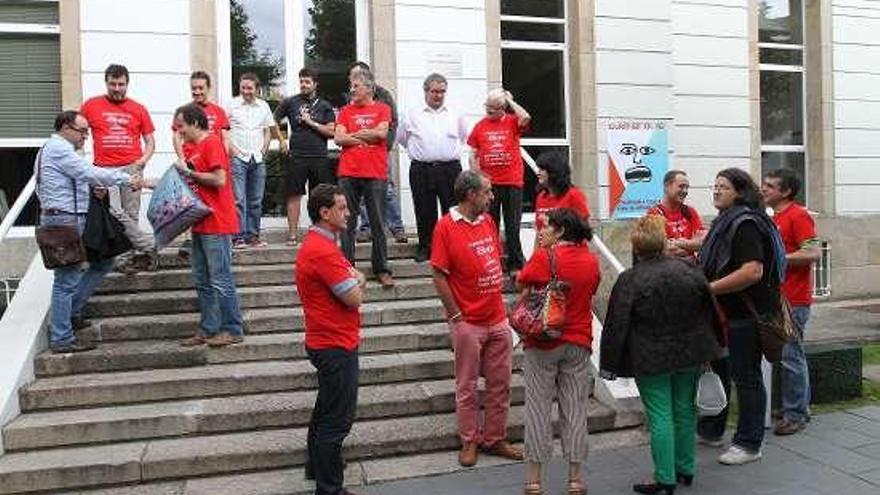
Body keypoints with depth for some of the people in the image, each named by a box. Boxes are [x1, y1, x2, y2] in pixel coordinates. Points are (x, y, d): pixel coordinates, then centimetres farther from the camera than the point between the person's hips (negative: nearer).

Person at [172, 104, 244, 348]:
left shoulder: (212, 143, -10)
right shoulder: (192, 148, 17)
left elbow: (219, 180, -19)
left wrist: (188, 172, -11)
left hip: (216, 224, -10)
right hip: (200, 224, 10)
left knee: (220, 280, -4)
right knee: (202, 282, 12)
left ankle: (233, 330, 4)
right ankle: (208, 329, 19)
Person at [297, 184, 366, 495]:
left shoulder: (317, 244, 11)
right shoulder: (323, 251, -23)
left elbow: (350, 285, 16)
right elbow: (354, 298, -22)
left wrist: (354, 281, -5)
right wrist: (358, 282, -3)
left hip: (327, 342, 11)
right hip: (336, 345, -11)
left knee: (326, 411, 24)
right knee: (338, 419, -2)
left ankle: (317, 467, 39)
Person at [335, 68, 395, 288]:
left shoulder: (382, 109, 7)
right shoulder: (346, 111, 12)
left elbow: (381, 133, -9)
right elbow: (338, 138, 0)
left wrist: (354, 134, 0)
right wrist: (369, 136, -5)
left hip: (375, 173, -2)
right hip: (348, 173, 2)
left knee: (377, 222, 2)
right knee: (347, 223, 4)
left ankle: (382, 269, 9)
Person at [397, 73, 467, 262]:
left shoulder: (455, 115, 9)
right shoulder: (412, 114, 5)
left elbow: (463, 136, 23)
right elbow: (401, 138, 17)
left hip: (450, 169, 1)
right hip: (421, 170, -1)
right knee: (424, 211, 3)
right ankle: (424, 248, 14)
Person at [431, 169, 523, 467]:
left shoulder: (488, 221, 8)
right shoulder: (446, 226, -12)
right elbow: (439, 276, -12)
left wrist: (499, 304, 12)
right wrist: (456, 317, -12)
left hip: (498, 320, 6)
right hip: (468, 323, -6)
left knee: (500, 384, 12)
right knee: (467, 387, 8)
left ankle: (495, 439, 25)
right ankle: (469, 442, 22)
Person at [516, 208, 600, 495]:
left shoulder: (544, 256, -13)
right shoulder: (591, 261, 1)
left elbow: (521, 283, -1)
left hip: (543, 342, -3)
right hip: (579, 344, 4)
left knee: (538, 409, 5)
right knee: (575, 411, 10)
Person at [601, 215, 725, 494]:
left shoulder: (629, 280, -15)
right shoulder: (688, 269, -2)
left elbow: (617, 326, -14)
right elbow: (710, 308, 7)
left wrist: (610, 364, -5)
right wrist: (712, 346, 19)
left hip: (651, 360, -5)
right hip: (690, 355, 5)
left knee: (660, 416, 1)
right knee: (684, 410, 16)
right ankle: (685, 470, 28)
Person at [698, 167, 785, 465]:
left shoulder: (746, 224, -18)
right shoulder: (726, 221, 13)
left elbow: (752, 272, -29)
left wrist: (710, 288, -26)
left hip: (744, 315, -10)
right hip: (725, 313, 10)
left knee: (746, 376, 1)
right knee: (717, 370, 19)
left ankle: (749, 444, 14)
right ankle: (710, 431, 34)